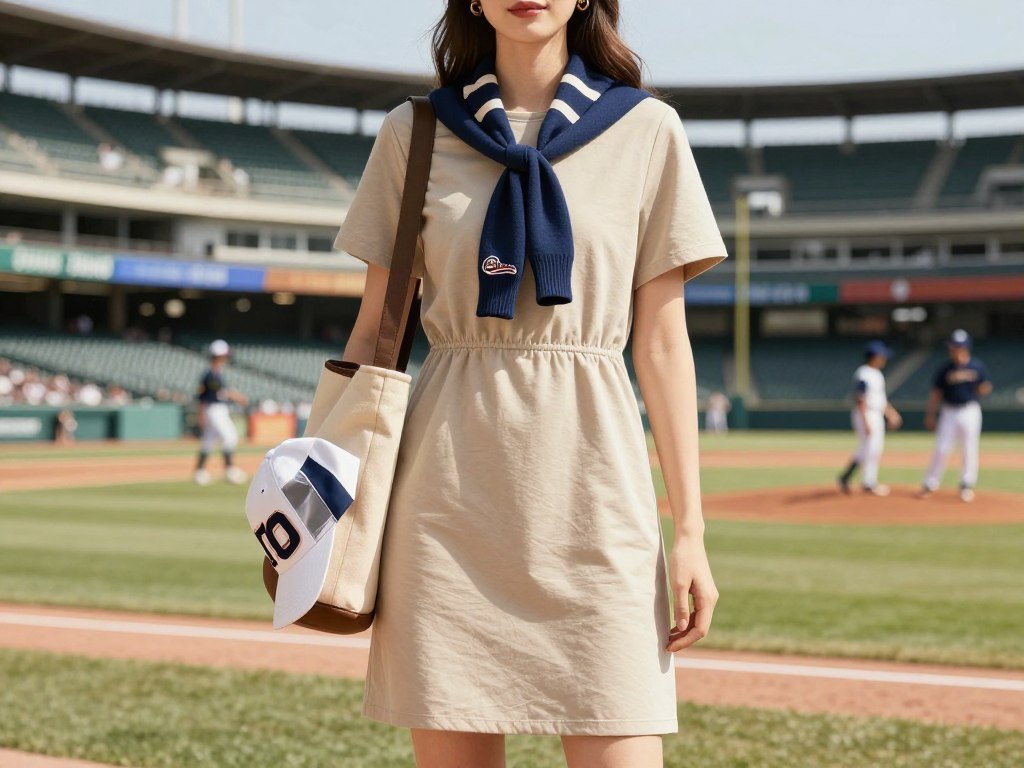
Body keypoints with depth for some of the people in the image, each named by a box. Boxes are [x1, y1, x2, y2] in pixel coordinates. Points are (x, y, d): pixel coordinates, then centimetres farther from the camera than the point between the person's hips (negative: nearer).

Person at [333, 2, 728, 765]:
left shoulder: (647, 131, 7)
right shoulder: (413, 132, 9)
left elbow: (662, 342, 5)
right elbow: (374, 330, 10)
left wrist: (690, 528, 1)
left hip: (592, 485, 0)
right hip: (448, 480, 1)